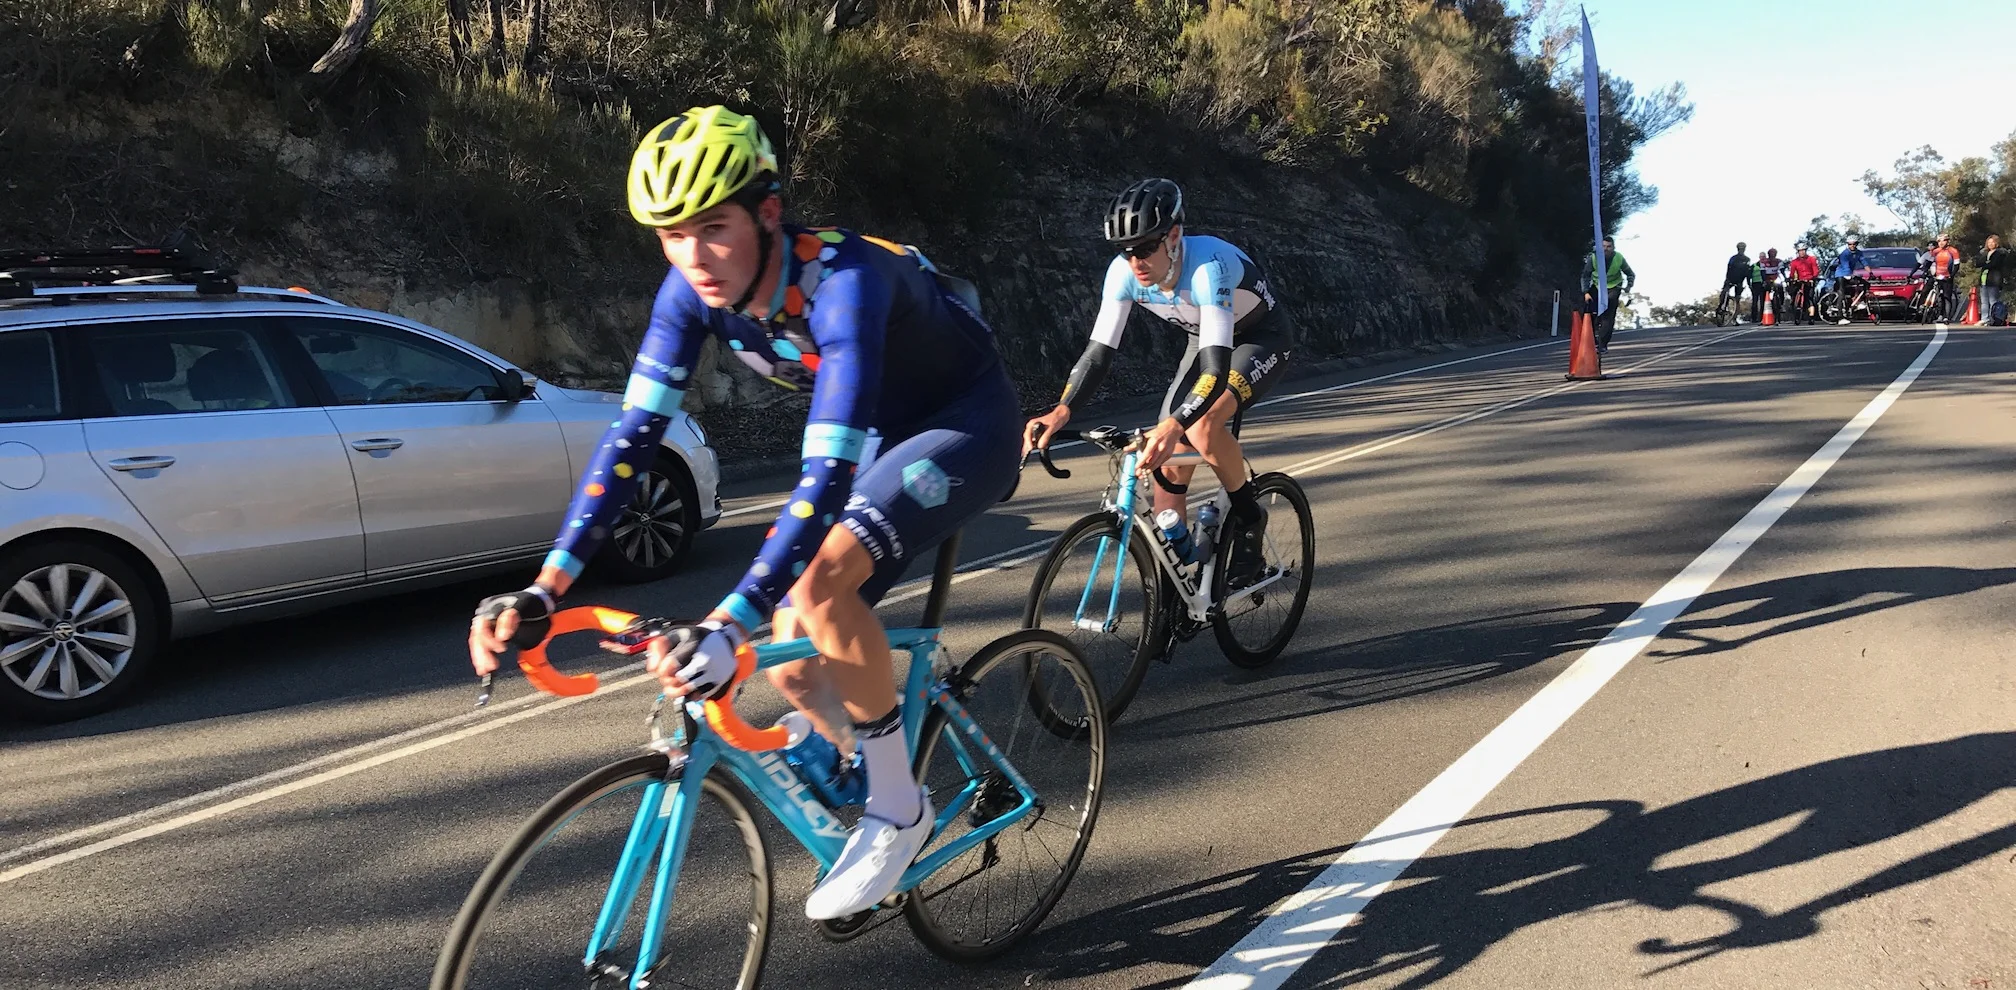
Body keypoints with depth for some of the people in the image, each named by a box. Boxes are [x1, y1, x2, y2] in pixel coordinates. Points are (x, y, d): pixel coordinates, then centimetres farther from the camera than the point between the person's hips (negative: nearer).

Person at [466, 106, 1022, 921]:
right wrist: (542, 591, -25)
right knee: (793, 671, -2)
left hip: (969, 424, -7)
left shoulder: (842, 279, -36)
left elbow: (828, 473, -44)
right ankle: (884, 785, 26)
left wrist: (729, 625, -53)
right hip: (886, 434, 7)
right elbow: (632, 435, -16)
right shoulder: (693, 289, -16)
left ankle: (897, 809, -11)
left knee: (819, 584, -30)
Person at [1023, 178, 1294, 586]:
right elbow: (1099, 351, -21)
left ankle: (1248, 518, -6)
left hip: (1263, 338, -6)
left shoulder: (1207, 266, -39)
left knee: (1202, 427, -33)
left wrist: (1173, 426, -62)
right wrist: (1061, 411, -38)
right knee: (1168, 464, -5)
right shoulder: (1123, 272, -22)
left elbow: (1217, 370, -47)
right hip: (1207, 339, 6)